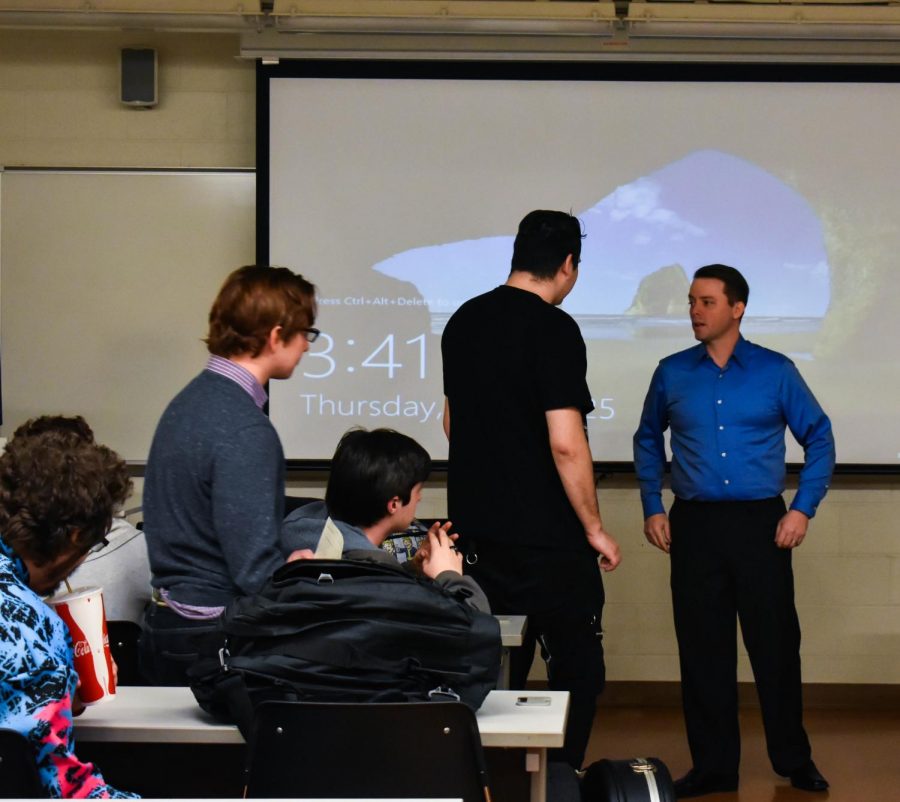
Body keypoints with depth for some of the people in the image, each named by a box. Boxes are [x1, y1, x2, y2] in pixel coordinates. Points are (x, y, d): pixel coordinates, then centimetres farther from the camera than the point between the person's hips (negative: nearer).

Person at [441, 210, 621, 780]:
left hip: (475, 531, 7)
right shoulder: (553, 330, -15)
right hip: (546, 538, -7)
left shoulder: (463, 322, 8)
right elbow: (565, 444, -20)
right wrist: (595, 528, -11)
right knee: (577, 671, 5)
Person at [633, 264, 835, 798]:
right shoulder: (672, 374, 6)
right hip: (694, 526, 2)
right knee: (703, 651, 5)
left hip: (761, 524, -1)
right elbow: (648, 439, 18)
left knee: (776, 644, 3)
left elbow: (819, 438, 5)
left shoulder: (776, 371, 1)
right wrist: (653, 506, 9)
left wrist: (804, 508, -3)